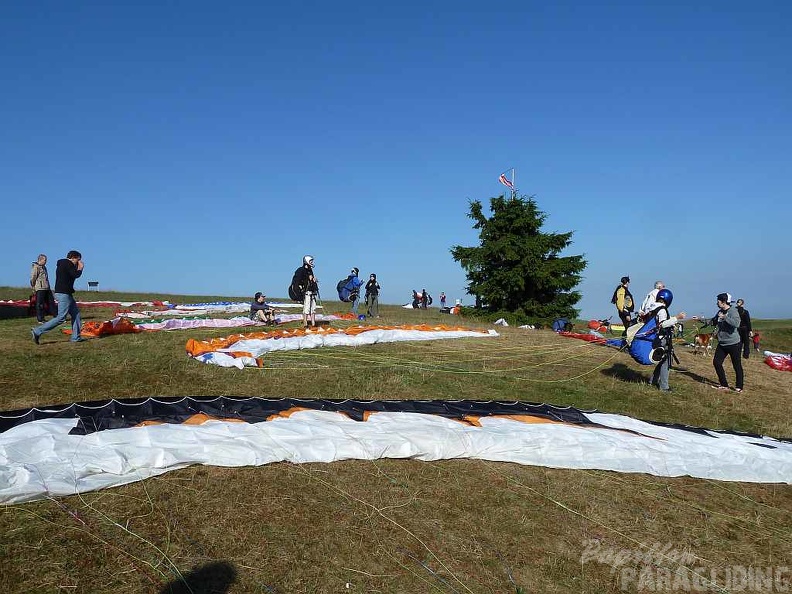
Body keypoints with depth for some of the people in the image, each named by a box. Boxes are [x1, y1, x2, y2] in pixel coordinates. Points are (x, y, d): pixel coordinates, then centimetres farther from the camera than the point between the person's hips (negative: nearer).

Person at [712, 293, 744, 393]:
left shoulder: (732, 311, -16)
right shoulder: (720, 312, 8)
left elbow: (736, 323, -33)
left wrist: (724, 317, -29)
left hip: (733, 344, -8)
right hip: (722, 344, 8)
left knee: (737, 365, 4)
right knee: (716, 362, 5)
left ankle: (739, 386, 18)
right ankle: (724, 385, 16)